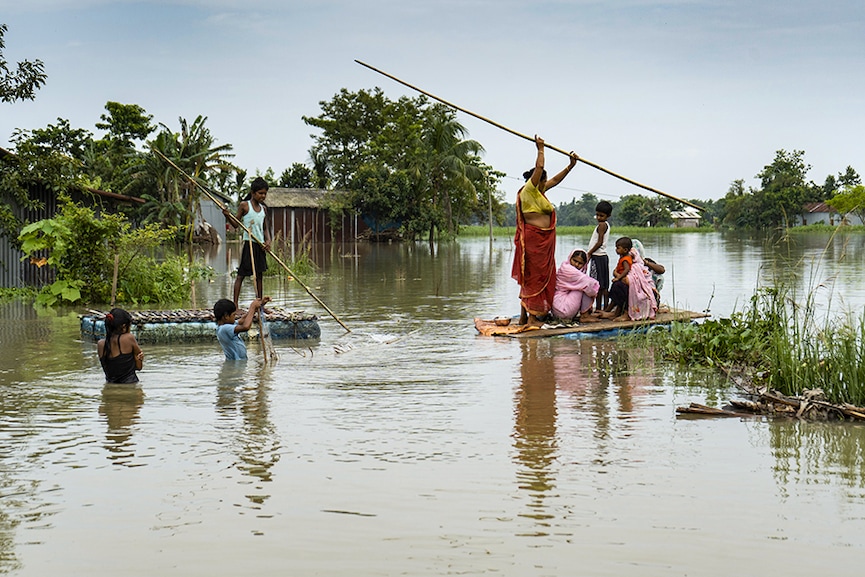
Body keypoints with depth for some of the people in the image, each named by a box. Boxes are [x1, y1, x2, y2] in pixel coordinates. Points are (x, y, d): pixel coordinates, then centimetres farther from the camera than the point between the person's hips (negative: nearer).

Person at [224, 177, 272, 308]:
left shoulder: (263, 209, 12)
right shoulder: (244, 206, -3)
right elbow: (236, 224, -1)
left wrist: (268, 241, 0)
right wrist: (228, 216, -19)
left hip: (261, 245, 6)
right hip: (249, 243, -6)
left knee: (260, 275, 9)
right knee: (241, 274, -4)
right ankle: (235, 305, -4)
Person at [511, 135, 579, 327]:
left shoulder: (539, 191, 17)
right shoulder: (529, 190, -10)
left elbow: (556, 180, 27)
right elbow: (539, 167, -16)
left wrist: (571, 165, 26)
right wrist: (541, 149, -7)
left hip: (543, 239, 10)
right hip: (534, 238, -10)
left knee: (529, 277, 11)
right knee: (535, 276, -8)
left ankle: (524, 315, 15)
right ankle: (532, 316, -8)